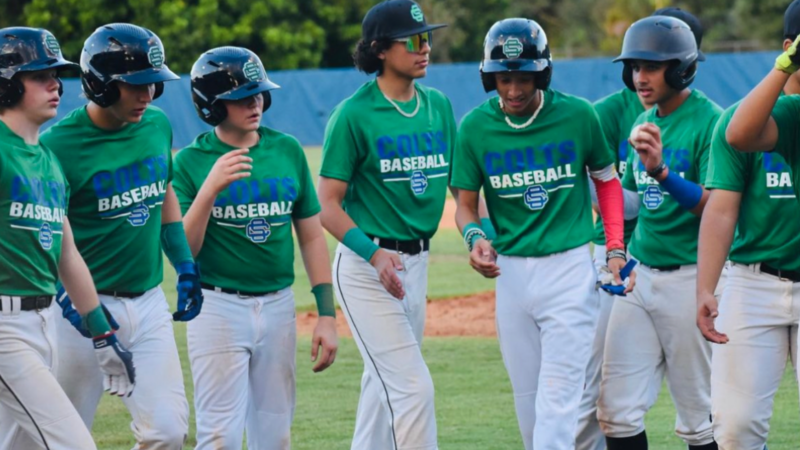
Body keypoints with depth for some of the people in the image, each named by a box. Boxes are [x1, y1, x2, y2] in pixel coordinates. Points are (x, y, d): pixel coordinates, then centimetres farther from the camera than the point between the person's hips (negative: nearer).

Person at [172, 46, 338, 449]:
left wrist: (326, 314, 4)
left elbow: (311, 236, 10)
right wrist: (211, 187, -23)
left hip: (278, 306, 4)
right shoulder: (191, 162, -4)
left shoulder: (287, 151, 6)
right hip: (218, 307, -4)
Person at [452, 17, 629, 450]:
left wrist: (615, 250, 0)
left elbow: (607, 180, 8)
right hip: (511, 272, 3)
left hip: (569, 268, -3)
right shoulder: (476, 127, -2)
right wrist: (474, 236, -16)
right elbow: (465, 203, 6)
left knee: (558, 393, -10)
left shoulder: (576, 116, -6)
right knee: (527, 396, 9)